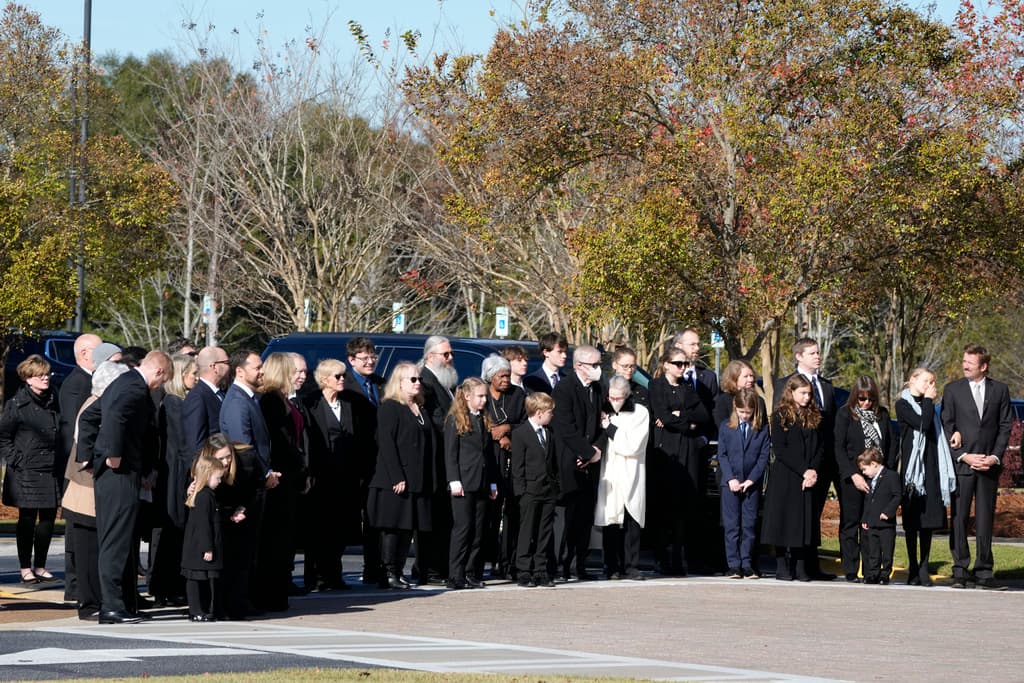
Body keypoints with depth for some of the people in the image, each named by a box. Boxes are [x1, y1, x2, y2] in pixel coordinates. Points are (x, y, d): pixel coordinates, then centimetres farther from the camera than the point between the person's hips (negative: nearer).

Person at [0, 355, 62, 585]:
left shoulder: (53, 403, 10)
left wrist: (61, 464, 7)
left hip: (51, 471, 5)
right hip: (26, 471, -5)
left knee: (48, 519, 6)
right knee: (27, 520, 0)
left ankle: (40, 566, 16)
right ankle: (26, 568, 6)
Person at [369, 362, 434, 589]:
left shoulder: (420, 409, 19)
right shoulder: (390, 408, -5)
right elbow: (386, 444, -12)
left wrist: (429, 480, 10)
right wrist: (397, 478, -19)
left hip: (418, 482, 7)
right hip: (395, 479, -7)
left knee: (408, 527, 6)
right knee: (392, 527, -6)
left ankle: (399, 572, 10)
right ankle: (388, 573, -5)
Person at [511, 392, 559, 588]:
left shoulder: (548, 433, 15)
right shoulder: (520, 434, -6)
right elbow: (517, 465, -8)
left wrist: (555, 484, 11)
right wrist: (521, 490, -12)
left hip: (548, 491, 6)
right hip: (530, 491, -6)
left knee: (545, 533, 6)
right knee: (527, 533, -2)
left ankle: (540, 572, 11)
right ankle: (523, 573, 2)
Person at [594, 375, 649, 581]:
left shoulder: (640, 413, 1)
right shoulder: (605, 412, 11)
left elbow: (632, 445, -8)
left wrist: (609, 428, -5)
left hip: (631, 475, -2)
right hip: (609, 475, 2)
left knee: (632, 521, -5)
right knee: (610, 521, -2)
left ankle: (631, 566, -2)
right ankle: (613, 567, 4)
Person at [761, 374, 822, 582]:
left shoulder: (814, 417, 13)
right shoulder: (780, 416, -1)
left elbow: (818, 448, 10)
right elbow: (779, 448, -8)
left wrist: (813, 471, -8)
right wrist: (803, 470, -14)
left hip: (808, 479, 4)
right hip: (785, 477, -4)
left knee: (804, 522, 1)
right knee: (783, 521, -4)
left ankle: (801, 567, 3)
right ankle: (782, 566, 0)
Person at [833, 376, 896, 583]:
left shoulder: (882, 414, 10)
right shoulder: (845, 414, 0)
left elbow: (891, 445, 10)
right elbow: (839, 447, -5)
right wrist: (853, 475, -13)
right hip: (851, 479, -2)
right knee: (850, 524, 1)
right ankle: (850, 571, 3)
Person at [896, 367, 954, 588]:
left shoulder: (928, 406, 18)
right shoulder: (903, 405, -1)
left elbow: (937, 434, 16)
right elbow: (922, 425, -15)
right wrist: (928, 401, -4)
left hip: (932, 468, 6)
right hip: (913, 467, -6)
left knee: (929, 519, 3)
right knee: (912, 519, -3)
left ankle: (924, 568, 5)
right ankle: (913, 569, 1)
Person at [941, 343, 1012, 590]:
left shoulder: (1000, 390, 8)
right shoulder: (952, 390, 4)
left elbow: (1005, 426, 7)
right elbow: (946, 427, 1)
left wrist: (996, 457, -5)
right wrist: (964, 456, -9)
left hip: (989, 465, 1)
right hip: (961, 465, -1)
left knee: (985, 520, 3)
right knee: (959, 519, -1)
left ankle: (983, 572, 7)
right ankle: (960, 571, 4)